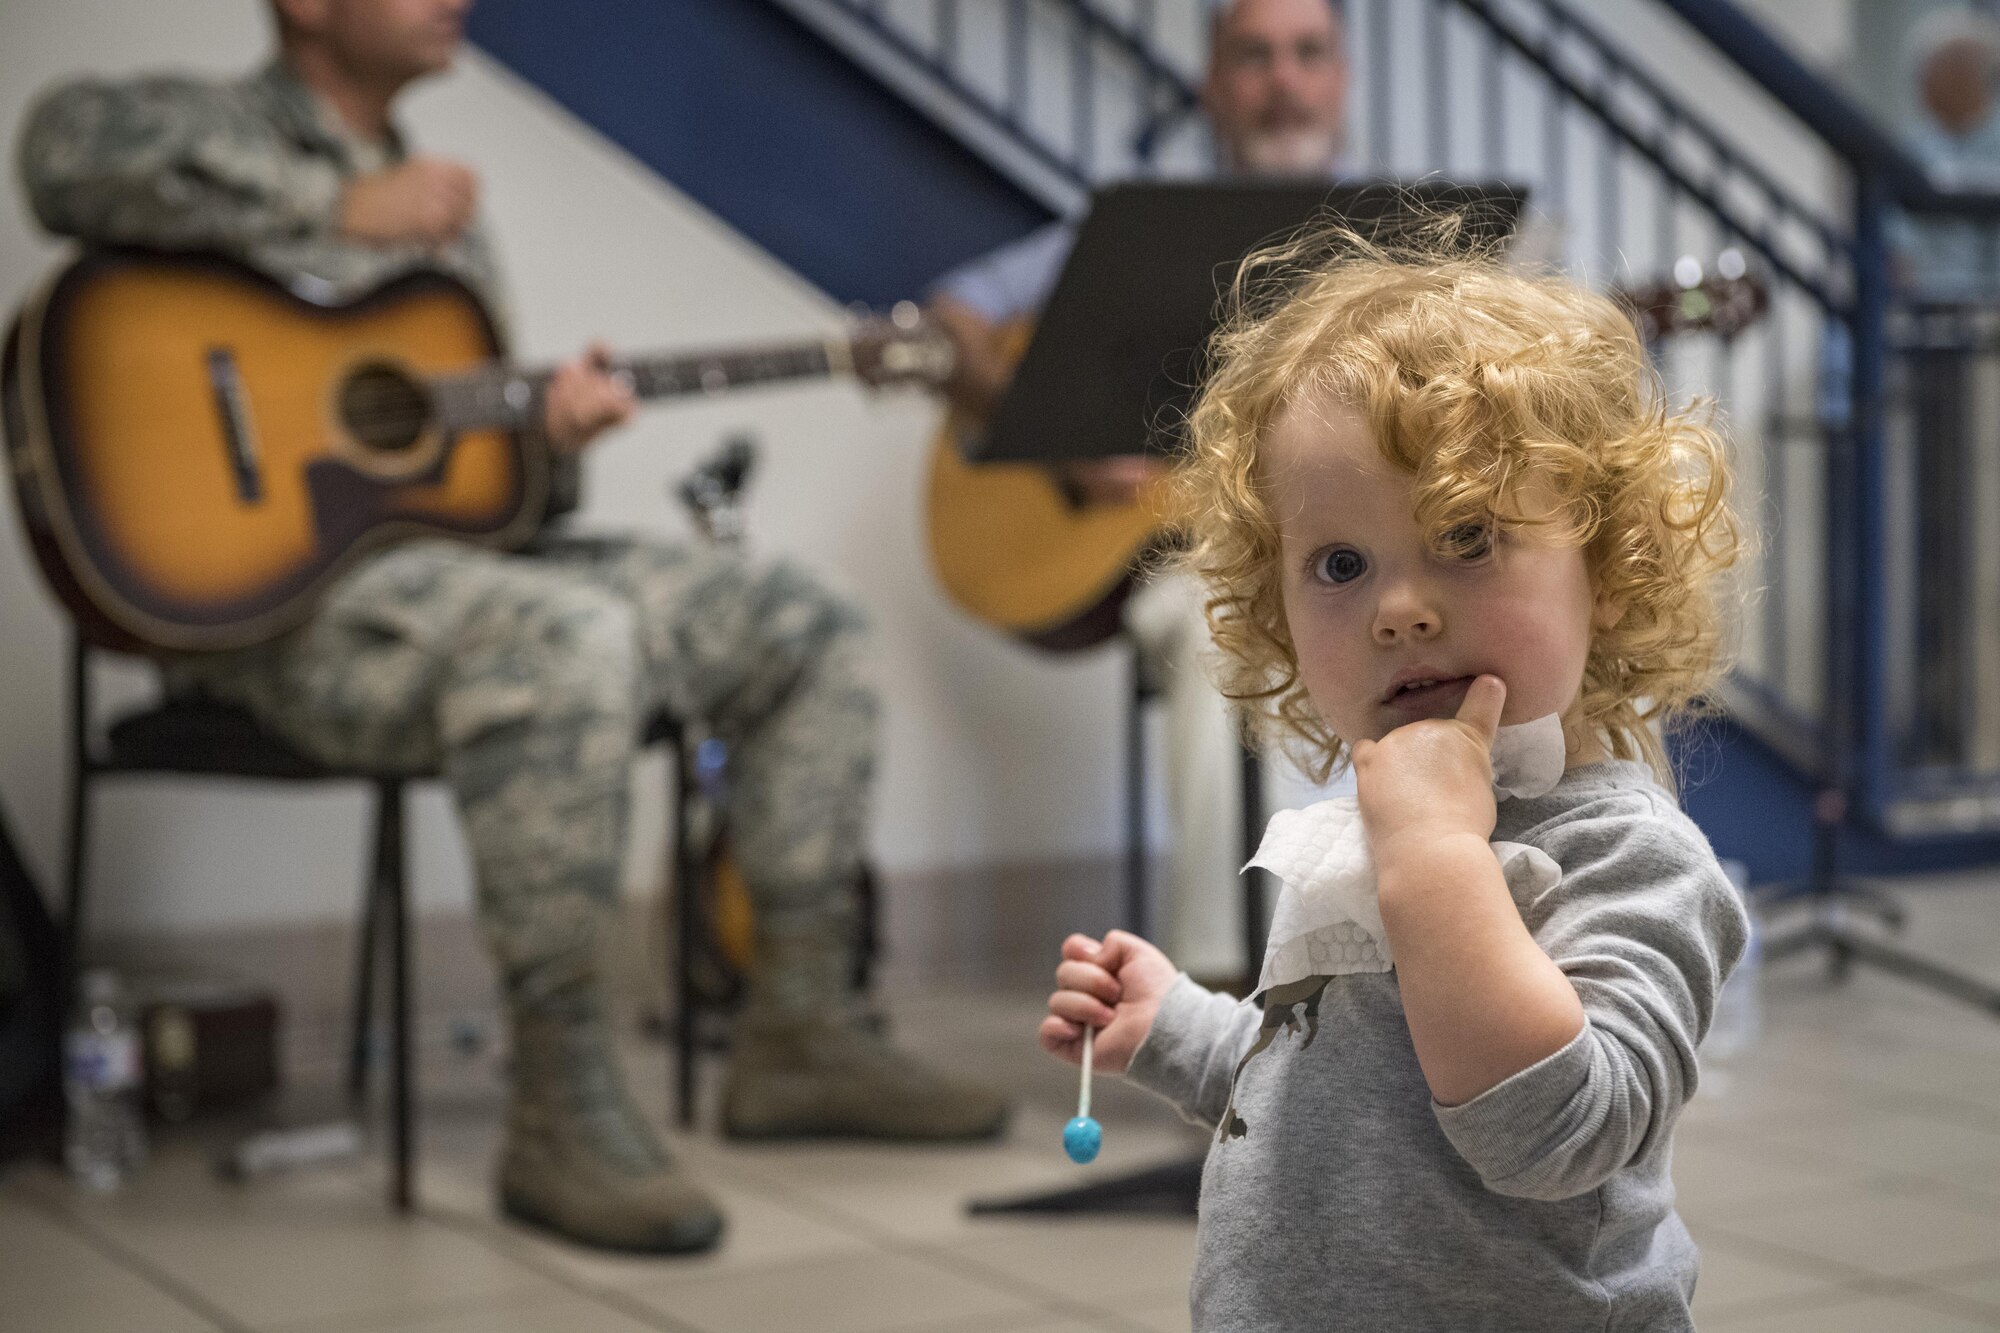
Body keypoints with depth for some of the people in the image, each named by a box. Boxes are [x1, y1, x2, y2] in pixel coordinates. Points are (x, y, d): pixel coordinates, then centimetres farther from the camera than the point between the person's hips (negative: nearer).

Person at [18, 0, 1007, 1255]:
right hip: (276, 591, -9)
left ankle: (800, 1035, 5)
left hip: (452, 548, 9)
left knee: (807, 631, 2)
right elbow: (71, 144, -26)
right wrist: (341, 207, -20)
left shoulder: (439, 204, 22)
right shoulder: (223, 134, -2)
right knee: (568, 635, -38)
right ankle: (563, 1115, -29)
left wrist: (550, 426, -3)